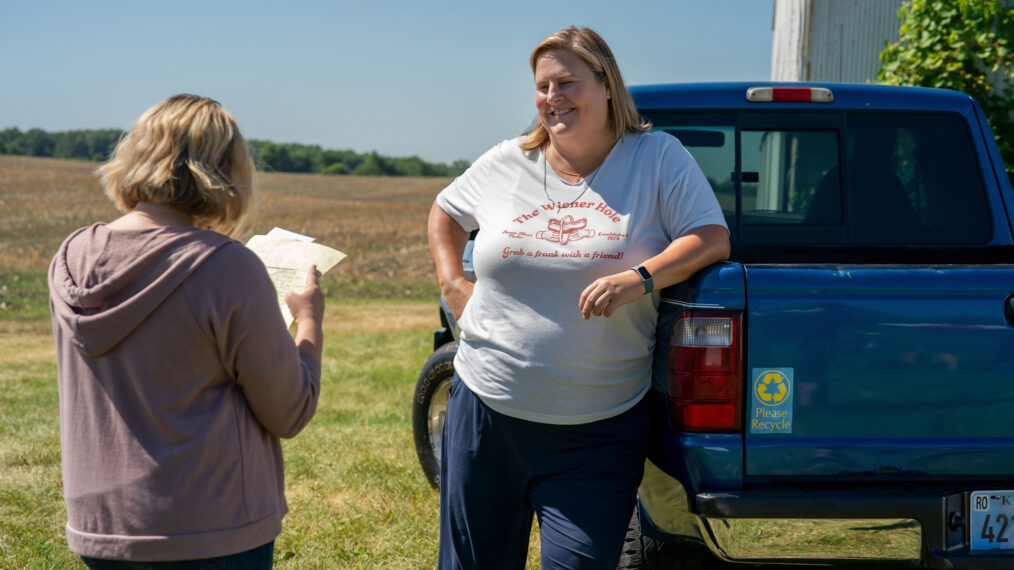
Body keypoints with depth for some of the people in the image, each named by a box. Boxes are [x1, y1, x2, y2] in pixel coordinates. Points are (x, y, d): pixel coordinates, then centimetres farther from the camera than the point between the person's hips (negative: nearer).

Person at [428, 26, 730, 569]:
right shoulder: (506, 164, 6)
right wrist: (451, 284, 9)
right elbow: (445, 212, 24)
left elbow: (713, 238, -8)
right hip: (486, 408, 3)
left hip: (599, 429, -3)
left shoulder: (657, 157, -2)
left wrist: (642, 278, -23)